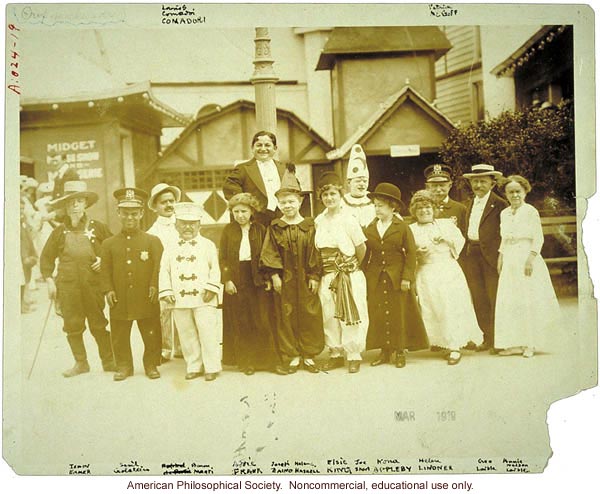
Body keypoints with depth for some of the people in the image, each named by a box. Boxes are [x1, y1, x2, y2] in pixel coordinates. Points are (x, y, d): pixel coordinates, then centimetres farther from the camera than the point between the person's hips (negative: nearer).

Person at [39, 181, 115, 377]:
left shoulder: (98, 227, 5)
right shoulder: (59, 231, 7)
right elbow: (46, 257, 12)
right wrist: (49, 280, 3)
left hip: (93, 284, -2)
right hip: (67, 285, 2)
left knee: (98, 325, 3)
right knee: (72, 327, 6)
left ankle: (108, 361, 15)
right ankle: (80, 363, 20)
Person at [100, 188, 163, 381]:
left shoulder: (153, 241, 3)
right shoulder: (109, 244, 8)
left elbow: (159, 266, -2)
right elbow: (106, 269, 6)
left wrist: (154, 286, -12)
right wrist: (108, 289, -4)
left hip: (146, 299, -1)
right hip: (120, 301, 2)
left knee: (151, 336, 6)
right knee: (120, 337, 8)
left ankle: (151, 365, 21)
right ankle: (124, 366, 23)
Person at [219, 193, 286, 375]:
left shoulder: (260, 229, 5)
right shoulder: (228, 230, 5)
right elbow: (222, 257, 3)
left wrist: (268, 278, -4)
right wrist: (227, 280, -7)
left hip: (258, 279, 0)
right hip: (236, 280, 0)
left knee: (263, 321, 0)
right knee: (241, 324, 4)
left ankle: (270, 360, 5)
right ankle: (245, 361, 12)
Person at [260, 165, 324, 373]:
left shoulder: (309, 226, 2)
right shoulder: (275, 227, 1)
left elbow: (314, 253, 2)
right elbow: (270, 253, -1)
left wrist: (314, 276, -3)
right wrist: (274, 275, -8)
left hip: (305, 278, 1)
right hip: (284, 279, 0)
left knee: (309, 315, 4)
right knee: (286, 317, 4)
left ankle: (309, 355, 17)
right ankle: (292, 356, 15)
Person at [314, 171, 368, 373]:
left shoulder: (349, 220, -10)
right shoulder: (319, 221, 4)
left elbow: (361, 249, -4)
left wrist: (351, 267, 7)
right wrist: (326, 267, 6)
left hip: (350, 276, -4)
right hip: (327, 277, 4)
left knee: (351, 315, 2)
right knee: (329, 316, 8)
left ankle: (354, 356, 13)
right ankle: (336, 354, 21)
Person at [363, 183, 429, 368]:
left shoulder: (402, 227, -2)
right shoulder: (370, 229, 6)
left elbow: (411, 253, -4)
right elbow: (366, 254, 8)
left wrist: (407, 277, -10)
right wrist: (364, 276, 1)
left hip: (397, 278, -3)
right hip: (375, 279, 3)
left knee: (399, 314, 4)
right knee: (378, 315, 4)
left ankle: (400, 351, 17)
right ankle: (384, 351, 15)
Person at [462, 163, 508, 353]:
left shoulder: (500, 204, -6)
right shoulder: (470, 204, 16)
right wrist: (463, 251, 8)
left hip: (491, 256, -7)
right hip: (471, 256, 7)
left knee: (495, 299, 0)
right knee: (479, 300, 10)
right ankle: (487, 338, 20)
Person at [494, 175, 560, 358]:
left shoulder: (530, 211, -6)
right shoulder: (504, 213, 12)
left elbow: (538, 239, -9)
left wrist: (530, 259, -16)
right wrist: (501, 258, 11)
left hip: (526, 258, -6)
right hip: (509, 261, 6)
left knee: (528, 301, -2)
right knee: (509, 300, 3)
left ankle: (529, 344, 7)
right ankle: (515, 343, 9)